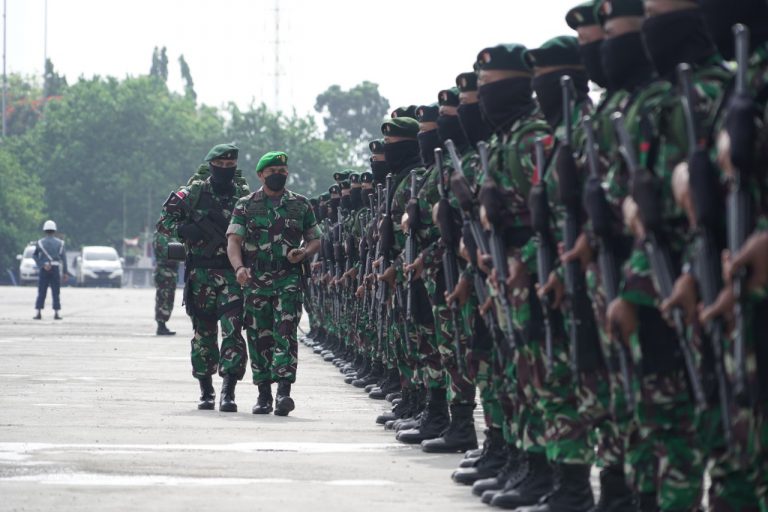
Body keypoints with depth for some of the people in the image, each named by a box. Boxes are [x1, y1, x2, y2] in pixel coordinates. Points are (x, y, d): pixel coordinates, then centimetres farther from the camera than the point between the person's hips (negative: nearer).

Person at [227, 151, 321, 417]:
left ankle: (284, 391, -22)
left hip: (288, 278, -1)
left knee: (285, 333, -14)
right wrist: (239, 267, -22)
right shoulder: (245, 206, 7)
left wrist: (304, 252, -6)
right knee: (259, 337, 4)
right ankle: (263, 394, 13)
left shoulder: (301, 205, 11)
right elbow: (234, 240, -2)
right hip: (255, 281, 1)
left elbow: (315, 239, 17)